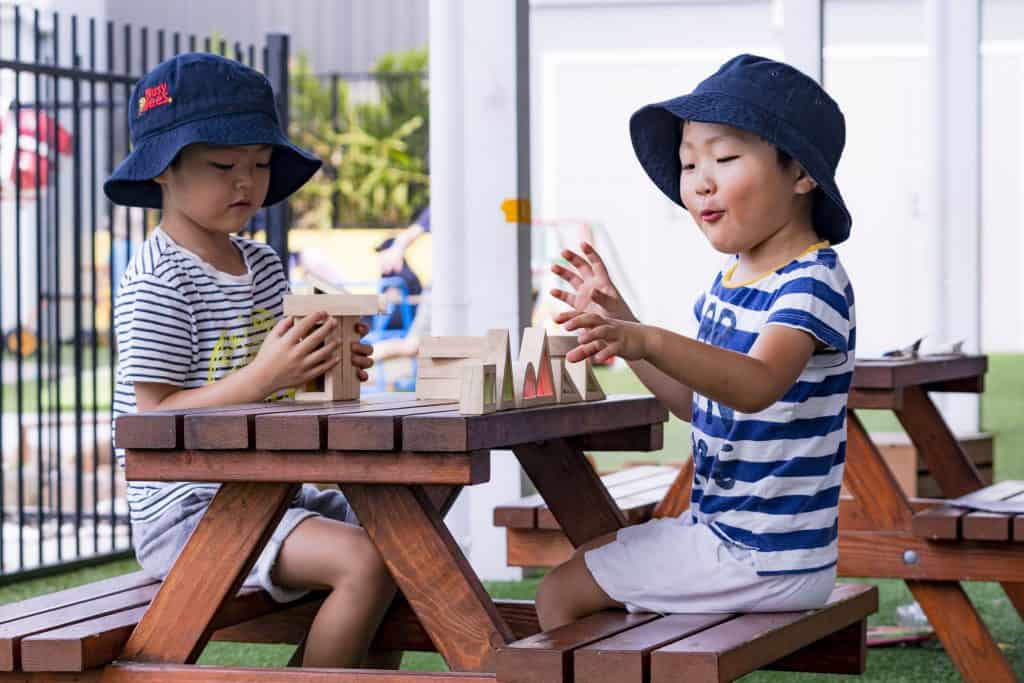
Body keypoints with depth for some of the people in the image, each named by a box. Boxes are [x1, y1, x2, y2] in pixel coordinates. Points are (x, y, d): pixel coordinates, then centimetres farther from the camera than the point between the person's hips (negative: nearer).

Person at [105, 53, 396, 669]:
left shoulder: (263, 265, 13)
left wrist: (324, 375, 0)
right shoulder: (158, 282, -14)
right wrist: (264, 375, -28)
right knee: (363, 562, -24)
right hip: (189, 509, -9)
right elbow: (154, 420, -19)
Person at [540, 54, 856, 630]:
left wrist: (649, 342, -53)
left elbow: (758, 384, -39)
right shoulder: (731, 282, 10)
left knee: (561, 594, -4)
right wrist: (621, 323, 10)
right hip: (720, 525, 10)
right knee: (585, 561, 28)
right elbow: (696, 401, 19)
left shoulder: (813, 281, -20)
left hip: (762, 559, -10)